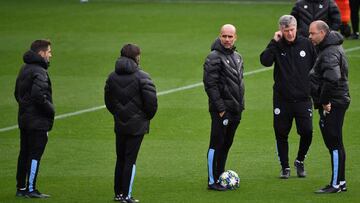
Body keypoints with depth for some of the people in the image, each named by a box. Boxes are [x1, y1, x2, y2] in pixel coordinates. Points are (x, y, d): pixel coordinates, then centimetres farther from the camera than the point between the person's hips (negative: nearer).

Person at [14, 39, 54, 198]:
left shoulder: (24, 69, 13)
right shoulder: (39, 72, -17)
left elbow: (17, 93, 19)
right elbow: (38, 95, -27)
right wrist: (51, 110, -15)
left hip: (24, 118, 9)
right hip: (38, 121, -9)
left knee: (24, 154, 13)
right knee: (35, 155, -5)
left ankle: (21, 187, 18)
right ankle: (30, 189, -4)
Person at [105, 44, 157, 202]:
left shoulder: (112, 77, 4)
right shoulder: (142, 77, -13)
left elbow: (108, 100, 11)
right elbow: (151, 101, -15)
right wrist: (148, 116, 3)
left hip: (120, 125, 5)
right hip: (137, 126, -5)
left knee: (120, 159, 15)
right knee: (130, 160, -1)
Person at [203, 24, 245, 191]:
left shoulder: (237, 57, 15)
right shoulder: (214, 58, -11)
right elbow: (210, 84, -16)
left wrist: (240, 105, 17)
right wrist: (220, 107, -18)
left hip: (235, 109, 8)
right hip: (222, 110, -8)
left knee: (226, 144, 12)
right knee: (217, 144, -6)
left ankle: (220, 177, 20)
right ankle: (212, 181, -3)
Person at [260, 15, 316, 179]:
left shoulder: (306, 44, 3)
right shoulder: (277, 46, -1)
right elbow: (265, 61, -19)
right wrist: (274, 42, -19)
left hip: (303, 98, 0)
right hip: (282, 99, 0)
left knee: (307, 132, -6)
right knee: (281, 134, 4)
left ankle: (300, 161, 18)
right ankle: (285, 167, 18)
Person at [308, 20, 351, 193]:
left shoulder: (330, 52, -18)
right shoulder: (331, 48, 16)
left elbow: (332, 78, -32)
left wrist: (325, 101, -23)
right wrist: (324, 101, 16)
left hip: (333, 104, -11)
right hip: (336, 101, 11)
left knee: (334, 143, -6)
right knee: (333, 143, 14)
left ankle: (336, 184, -4)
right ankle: (340, 182, 19)